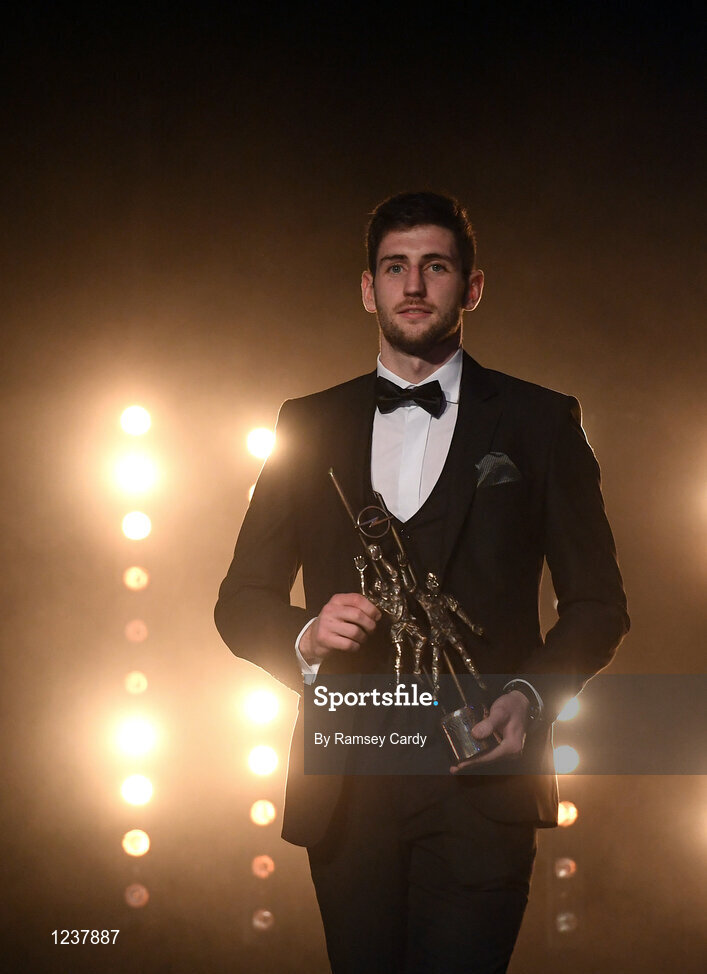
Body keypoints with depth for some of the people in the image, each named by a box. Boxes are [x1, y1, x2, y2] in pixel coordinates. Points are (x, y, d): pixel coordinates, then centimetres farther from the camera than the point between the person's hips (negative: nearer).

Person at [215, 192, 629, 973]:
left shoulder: (539, 422, 6)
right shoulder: (308, 425, 10)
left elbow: (596, 602, 6)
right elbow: (242, 599, 11)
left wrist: (531, 693, -11)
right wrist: (307, 638, -10)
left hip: (478, 785, -2)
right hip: (345, 791, 2)